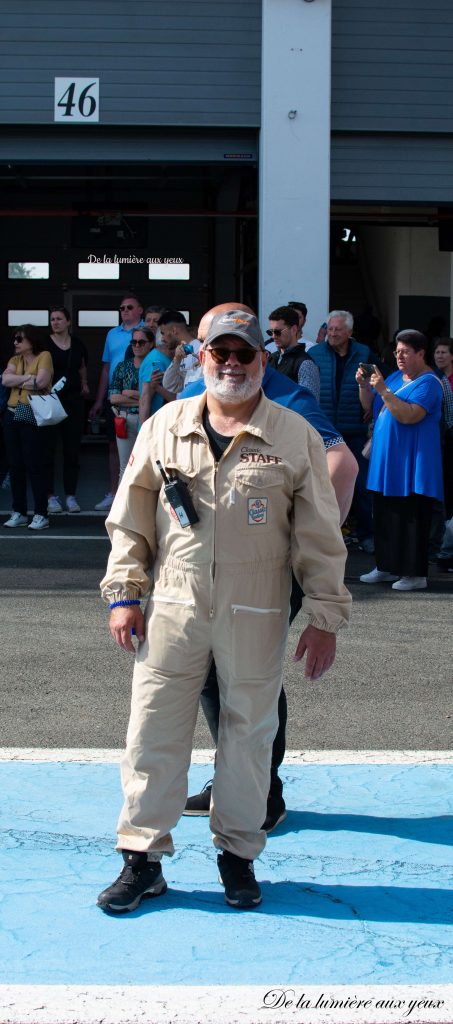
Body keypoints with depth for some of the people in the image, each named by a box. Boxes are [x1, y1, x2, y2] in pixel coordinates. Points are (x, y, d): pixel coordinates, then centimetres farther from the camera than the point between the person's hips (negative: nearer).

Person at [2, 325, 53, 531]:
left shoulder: (44, 356, -2)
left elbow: (41, 382, -16)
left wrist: (17, 380, -4)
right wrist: (28, 378, -10)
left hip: (33, 418, -6)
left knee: (35, 466, -7)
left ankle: (41, 515, -3)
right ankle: (18, 512, 15)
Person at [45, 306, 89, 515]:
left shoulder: (77, 344, 9)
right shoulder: (45, 344, -2)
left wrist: (84, 384, 12)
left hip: (73, 401, 3)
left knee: (72, 449, 5)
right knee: (48, 449, -3)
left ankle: (70, 496, 12)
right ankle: (51, 496, 3)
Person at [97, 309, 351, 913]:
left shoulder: (296, 438, -1)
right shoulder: (165, 427, 4)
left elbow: (320, 537, 1)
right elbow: (132, 517, 9)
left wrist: (325, 617, 0)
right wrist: (124, 592, 3)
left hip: (257, 615, -1)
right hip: (174, 608, 1)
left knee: (249, 732, 8)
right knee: (154, 730, 3)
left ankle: (238, 853, 24)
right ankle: (142, 858, 14)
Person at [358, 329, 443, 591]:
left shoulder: (428, 383, -11)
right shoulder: (395, 377, 15)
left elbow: (409, 416, -25)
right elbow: (370, 407, 19)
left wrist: (383, 390, -25)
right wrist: (364, 386, 1)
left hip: (412, 466, -9)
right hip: (386, 463, 9)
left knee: (411, 517, -6)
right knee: (385, 515, 12)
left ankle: (416, 574, -1)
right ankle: (387, 567, 22)